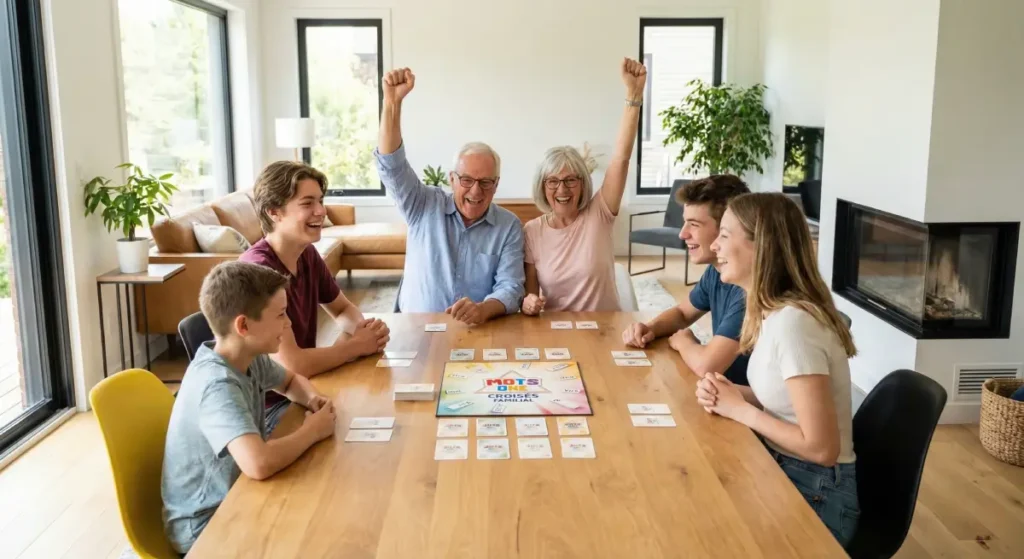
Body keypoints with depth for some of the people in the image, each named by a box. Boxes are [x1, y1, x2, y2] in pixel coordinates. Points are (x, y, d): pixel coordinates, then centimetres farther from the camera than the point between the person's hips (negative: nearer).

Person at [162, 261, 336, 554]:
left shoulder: (251, 358, -4)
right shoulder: (218, 385, -29)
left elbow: (291, 381, 18)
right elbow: (259, 464, -43)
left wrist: (312, 398, -5)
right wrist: (313, 431, -25)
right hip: (204, 527, -7)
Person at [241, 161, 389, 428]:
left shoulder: (307, 254, -1)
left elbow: (343, 309, 15)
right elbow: (291, 364, -31)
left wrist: (364, 328, -8)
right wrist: (357, 345, -17)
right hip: (268, 406, -7)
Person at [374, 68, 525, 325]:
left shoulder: (509, 226, 0)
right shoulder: (425, 206, 1)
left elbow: (510, 287, -6)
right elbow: (391, 166, -9)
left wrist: (483, 310, -28)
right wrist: (392, 102, -21)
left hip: (478, 332, 0)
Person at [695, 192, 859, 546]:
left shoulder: (792, 322, -26)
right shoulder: (772, 312, 1)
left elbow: (822, 448, -25)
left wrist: (741, 409, -16)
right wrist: (729, 395, -5)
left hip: (814, 495, -7)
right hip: (780, 471, 7)